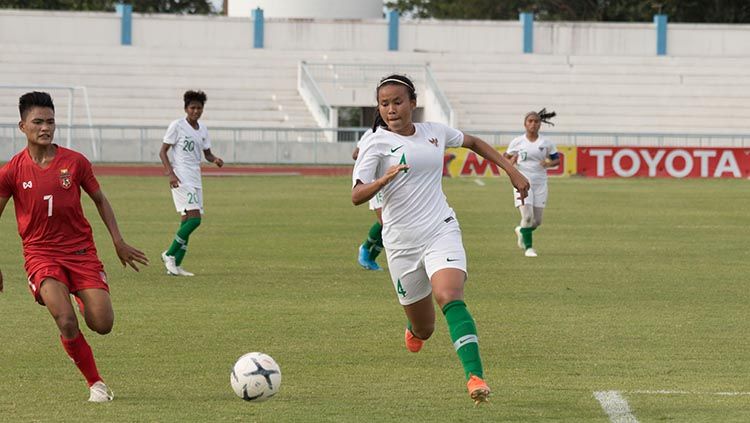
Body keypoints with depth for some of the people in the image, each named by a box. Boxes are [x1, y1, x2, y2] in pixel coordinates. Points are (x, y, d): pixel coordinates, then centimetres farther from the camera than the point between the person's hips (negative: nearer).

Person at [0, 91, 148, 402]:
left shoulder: (74, 162, -1)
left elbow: (100, 200, 12)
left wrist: (118, 242, 5)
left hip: (81, 251, 2)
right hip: (41, 253, -2)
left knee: (102, 325, -9)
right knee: (67, 322, -24)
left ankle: (85, 302, 30)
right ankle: (95, 383, -4)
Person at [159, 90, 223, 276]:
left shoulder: (202, 130, 13)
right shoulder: (177, 126, -6)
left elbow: (207, 153, 23)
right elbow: (163, 152, -6)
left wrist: (215, 160, -1)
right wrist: (171, 173, -19)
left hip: (195, 179, 7)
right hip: (181, 179, -7)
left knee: (187, 221, 5)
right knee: (194, 218, -18)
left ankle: (175, 265, 9)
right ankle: (169, 255, -7)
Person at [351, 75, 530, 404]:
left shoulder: (435, 132, 5)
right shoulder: (377, 143, -6)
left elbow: (473, 143, 26)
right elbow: (357, 196, -18)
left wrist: (512, 171, 20)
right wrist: (384, 180, -37)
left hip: (441, 231, 1)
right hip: (401, 241, -1)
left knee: (450, 297, -28)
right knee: (424, 330, 10)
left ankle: (475, 377, -36)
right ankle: (415, 328, 50)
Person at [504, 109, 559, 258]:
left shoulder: (546, 143, 3)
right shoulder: (517, 142, 1)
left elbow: (557, 159, 11)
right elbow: (505, 158, 10)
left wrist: (550, 163, -11)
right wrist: (511, 160, -13)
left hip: (540, 184, 2)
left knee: (537, 221, 6)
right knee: (527, 216, -17)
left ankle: (521, 231, 38)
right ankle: (528, 247, -2)